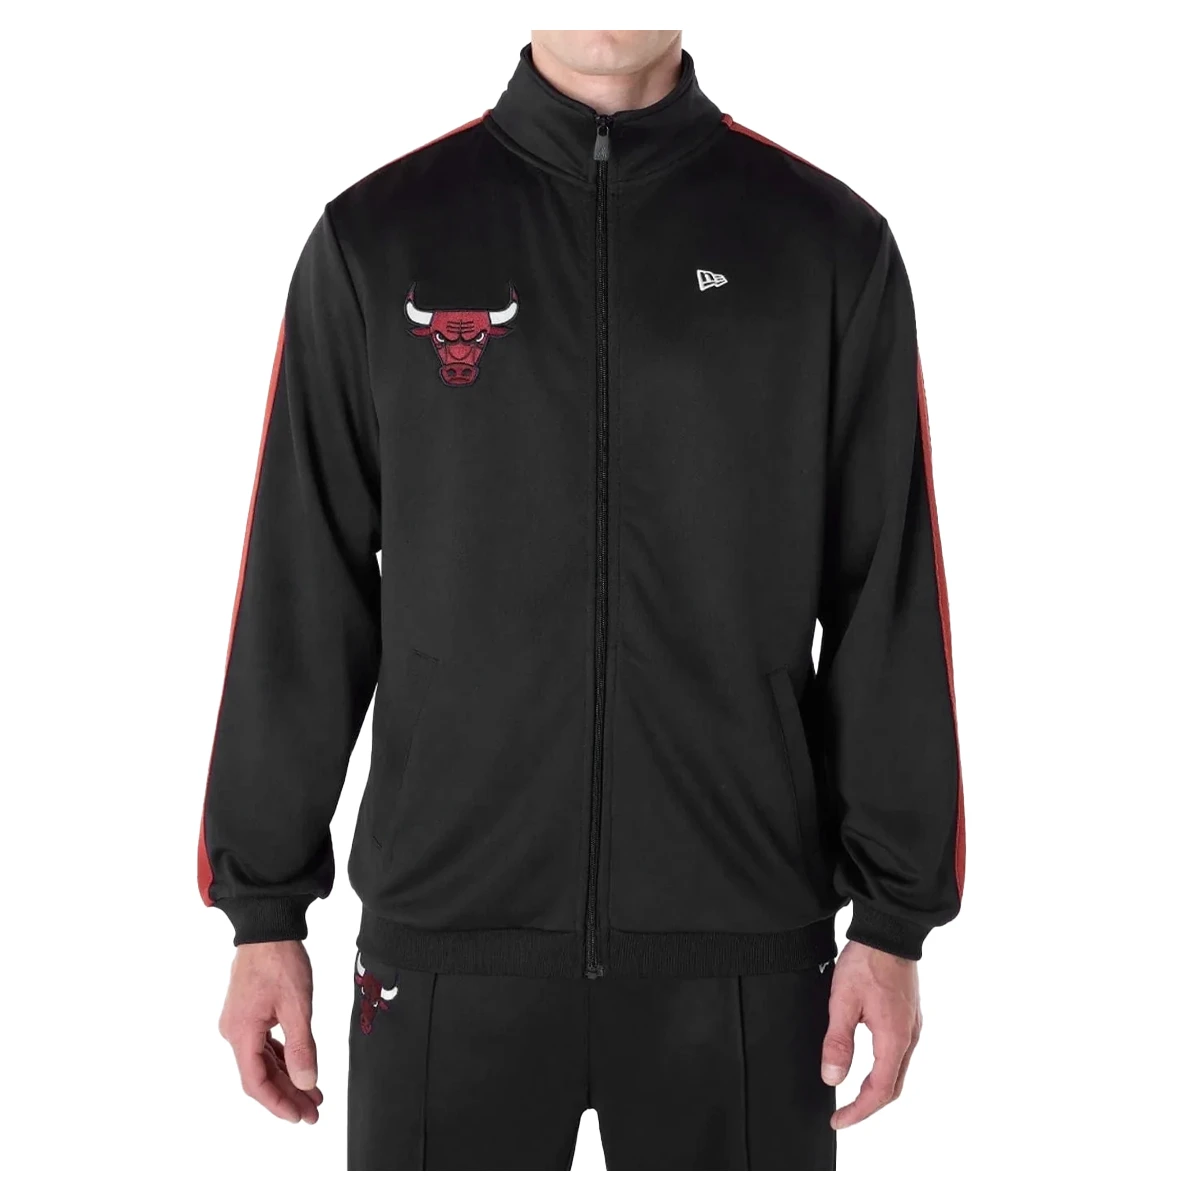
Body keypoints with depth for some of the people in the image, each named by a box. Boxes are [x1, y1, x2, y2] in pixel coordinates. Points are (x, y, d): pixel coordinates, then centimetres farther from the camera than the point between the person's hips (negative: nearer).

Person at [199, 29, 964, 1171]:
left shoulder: (828, 243, 2)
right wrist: (264, 905, 4)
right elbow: (299, 604, 3)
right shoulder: (376, 239, 3)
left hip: (746, 946, 0)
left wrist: (895, 916, 1)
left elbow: (887, 613, 2)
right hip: (447, 936, 0)